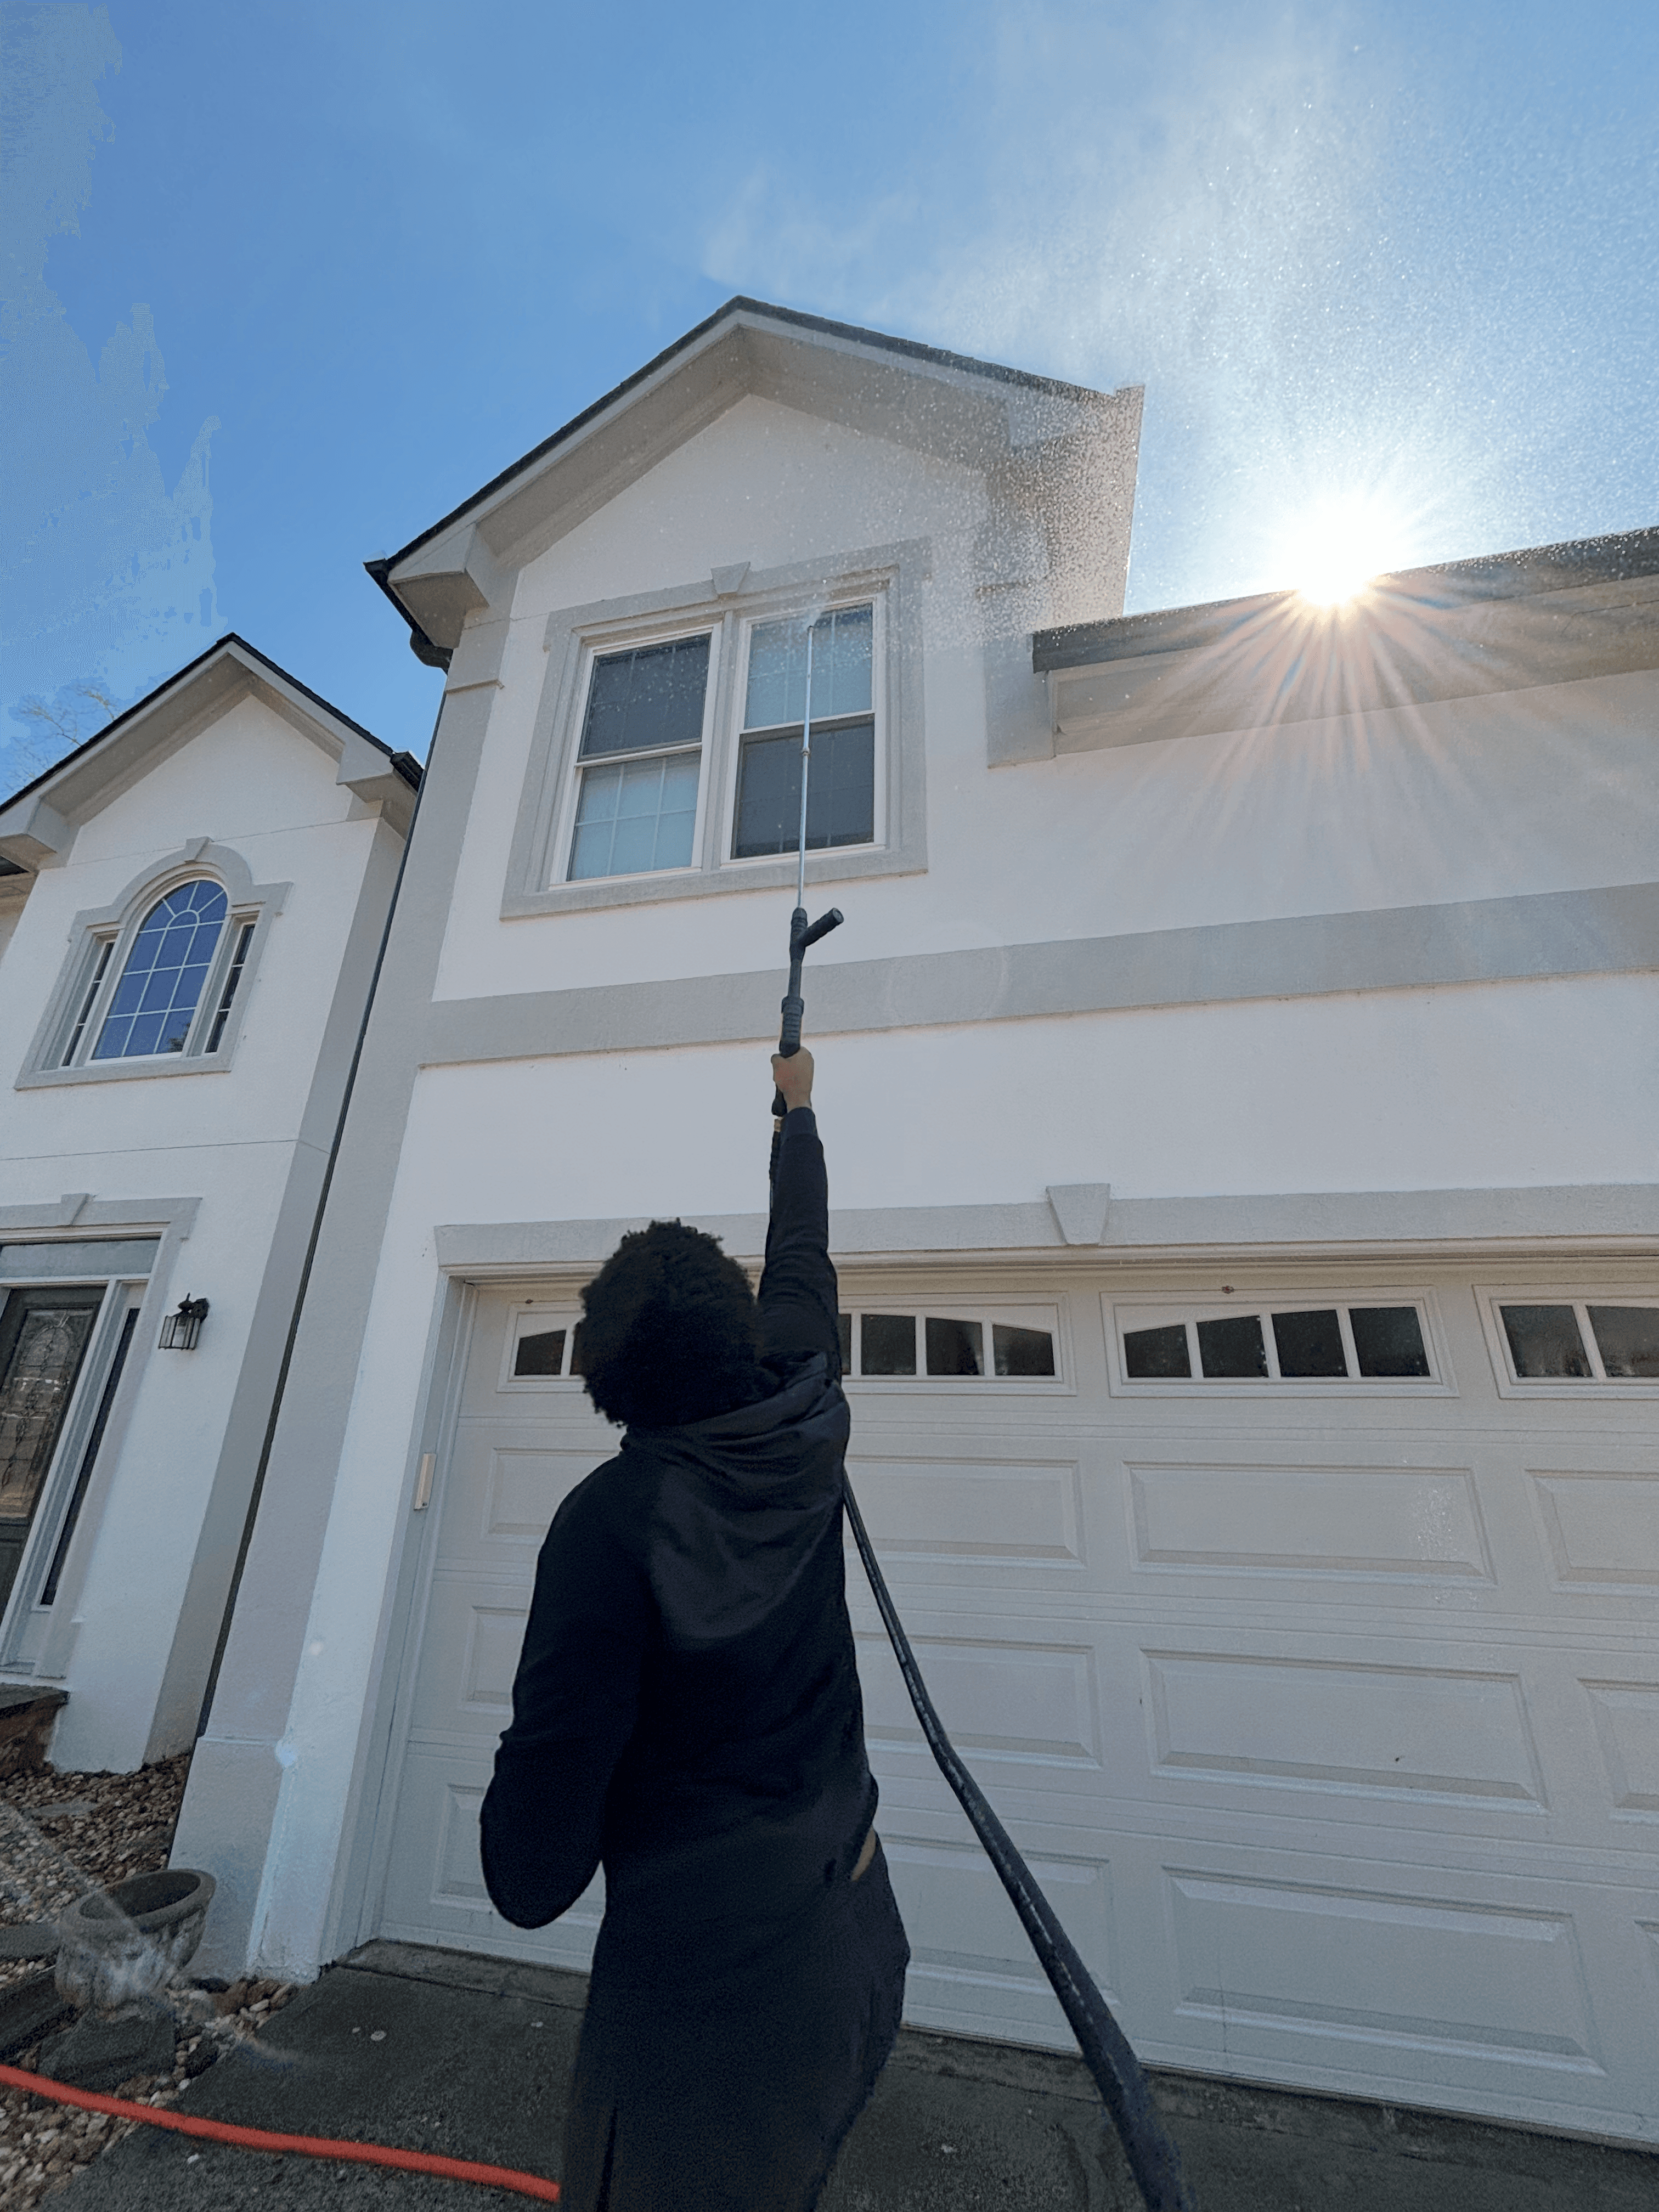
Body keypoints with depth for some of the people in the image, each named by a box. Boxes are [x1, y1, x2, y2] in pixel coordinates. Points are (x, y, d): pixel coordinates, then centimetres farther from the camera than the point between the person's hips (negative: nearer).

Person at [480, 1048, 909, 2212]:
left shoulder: (612, 1518, -27)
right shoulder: (805, 1431, -13)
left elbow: (554, 1765, -20)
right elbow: (802, 1261, 1)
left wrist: (528, 1883, 5)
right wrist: (799, 1108, 17)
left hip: (703, 1956, -5)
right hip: (849, 1919, 5)